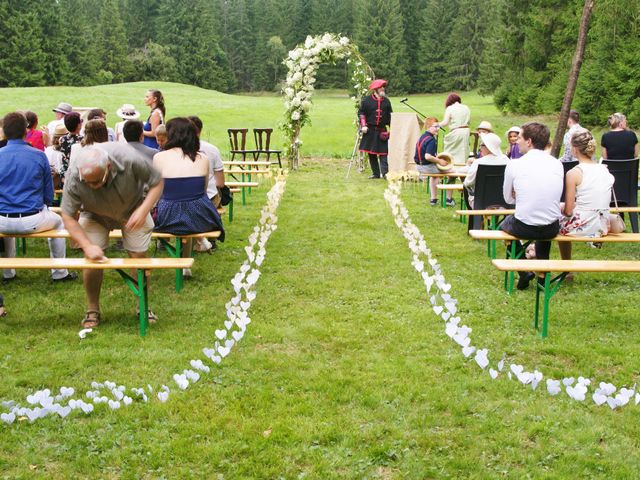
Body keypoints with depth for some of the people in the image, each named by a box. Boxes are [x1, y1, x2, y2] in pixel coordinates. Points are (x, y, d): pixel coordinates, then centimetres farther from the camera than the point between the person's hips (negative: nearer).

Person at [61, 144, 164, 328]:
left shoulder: (130, 160, -39)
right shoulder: (73, 177, -35)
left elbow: (157, 182, -20)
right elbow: (68, 217, -23)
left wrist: (143, 210, -33)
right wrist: (87, 245, -33)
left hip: (132, 210, 0)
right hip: (95, 214, 0)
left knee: (139, 256, -4)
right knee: (92, 258, -11)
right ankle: (92, 310, 9)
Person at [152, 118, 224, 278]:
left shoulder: (159, 157, -4)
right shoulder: (203, 159, 2)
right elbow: (204, 189, 10)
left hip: (169, 219, -2)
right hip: (199, 218, 2)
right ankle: (186, 266, 43)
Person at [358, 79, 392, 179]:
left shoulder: (386, 101, 9)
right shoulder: (366, 100, 0)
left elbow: (390, 116, 14)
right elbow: (361, 113, 2)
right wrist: (363, 125, -9)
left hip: (382, 131, 1)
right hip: (370, 131, -1)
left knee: (383, 152, -8)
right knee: (371, 153, 4)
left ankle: (385, 172, -12)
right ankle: (376, 173, 13)